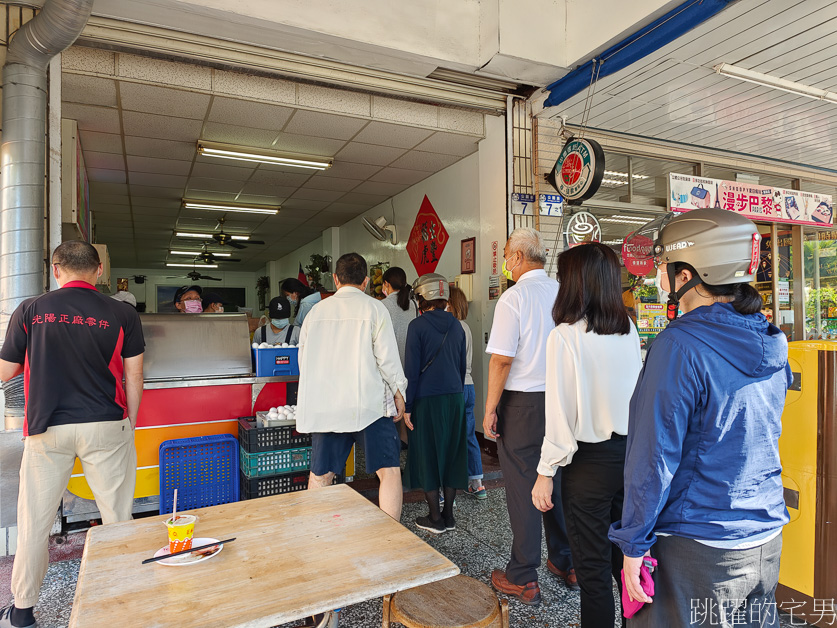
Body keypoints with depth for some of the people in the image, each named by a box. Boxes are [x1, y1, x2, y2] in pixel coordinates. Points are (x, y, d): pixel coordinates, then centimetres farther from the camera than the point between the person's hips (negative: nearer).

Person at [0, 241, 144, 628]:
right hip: (105, 426, -1)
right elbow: (133, 379, -1)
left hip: (47, 429, 1)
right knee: (117, 516, 9)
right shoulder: (122, 315, -3)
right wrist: (129, 428, 11)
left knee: (34, 520, 14)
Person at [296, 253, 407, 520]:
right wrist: (398, 392, 8)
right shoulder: (374, 308, -1)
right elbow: (387, 357, -4)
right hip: (368, 403, -4)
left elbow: (303, 360, 15)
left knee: (319, 476, 13)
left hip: (324, 406, 4)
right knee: (389, 471, 2)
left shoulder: (315, 311, 10)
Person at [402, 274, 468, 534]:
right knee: (450, 453, 13)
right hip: (454, 397, 5)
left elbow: (412, 369, -12)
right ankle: (448, 515, 22)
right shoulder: (456, 325, 6)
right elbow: (463, 365, 12)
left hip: (427, 400, -5)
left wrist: (407, 406, -7)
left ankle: (435, 518, 15)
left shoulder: (417, 326, -10)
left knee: (427, 455, 6)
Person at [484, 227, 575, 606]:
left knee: (522, 489, 4)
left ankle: (523, 579, 17)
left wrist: (490, 410, -10)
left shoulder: (514, 297, -14)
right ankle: (566, 564, 32)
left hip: (522, 404, -6)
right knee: (558, 482, 18)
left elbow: (501, 359, -18)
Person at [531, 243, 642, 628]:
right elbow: (637, 391, 8)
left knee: (592, 567, 10)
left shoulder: (565, 336, -17)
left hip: (590, 460, -6)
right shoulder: (629, 331, 0)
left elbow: (560, 411, -16)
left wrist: (545, 473, -8)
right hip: (631, 453, 6)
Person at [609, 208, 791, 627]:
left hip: (697, 549, -7)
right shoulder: (770, 342, 2)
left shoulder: (680, 345, -24)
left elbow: (655, 456, -22)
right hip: (767, 540, 8)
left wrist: (634, 543, -13)